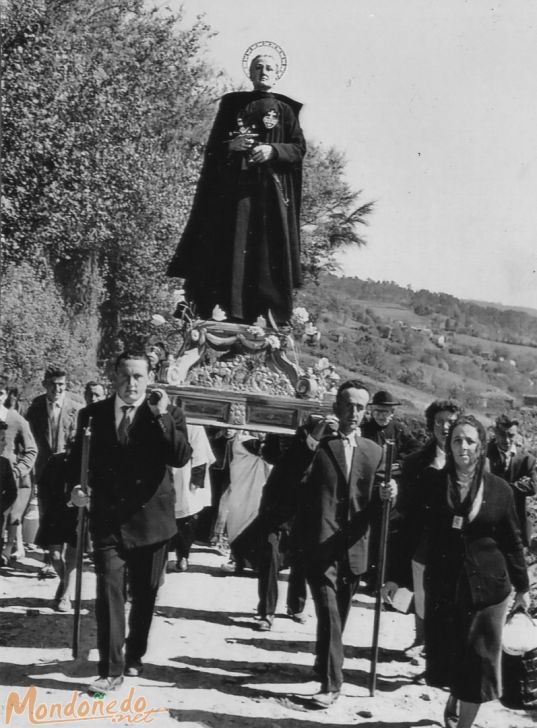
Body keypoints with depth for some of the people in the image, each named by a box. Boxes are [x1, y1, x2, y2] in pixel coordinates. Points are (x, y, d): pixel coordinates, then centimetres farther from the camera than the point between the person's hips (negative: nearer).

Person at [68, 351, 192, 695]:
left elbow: (181, 458, -16)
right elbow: (78, 457, 11)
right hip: (108, 519, 0)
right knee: (109, 593, -8)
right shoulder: (93, 414, 3)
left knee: (144, 595, 13)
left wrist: (162, 416, -22)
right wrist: (75, 485, -8)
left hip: (150, 519, 0)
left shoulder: (168, 414, -2)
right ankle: (111, 670, -3)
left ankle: (135, 655, 33)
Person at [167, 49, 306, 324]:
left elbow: (299, 148, 5)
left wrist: (273, 150, -13)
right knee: (230, 246, -8)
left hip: (271, 190, -1)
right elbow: (212, 147, 12)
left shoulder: (285, 110, 12)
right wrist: (232, 145, -10)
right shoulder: (232, 104, 14)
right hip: (233, 185, 1)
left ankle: (271, 314, -8)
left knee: (268, 248, -7)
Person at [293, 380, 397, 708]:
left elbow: (373, 503, 9)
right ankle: (331, 682, -6)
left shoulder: (375, 451, 10)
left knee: (339, 615, 16)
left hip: (354, 546, 4)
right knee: (329, 613, -11)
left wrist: (386, 495, -12)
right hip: (320, 545, -4)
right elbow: (301, 495, -2)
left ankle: (324, 665, 36)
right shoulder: (318, 447, 0)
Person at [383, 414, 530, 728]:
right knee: (446, 658, 10)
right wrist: (395, 575, 0)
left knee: (478, 663, 1)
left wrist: (522, 586, 10)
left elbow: (512, 541, 5)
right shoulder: (433, 483, -2)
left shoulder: (499, 488, -3)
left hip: (487, 587, -1)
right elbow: (411, 531, 1)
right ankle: (456, 701, 41)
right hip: (443, 587, 1)